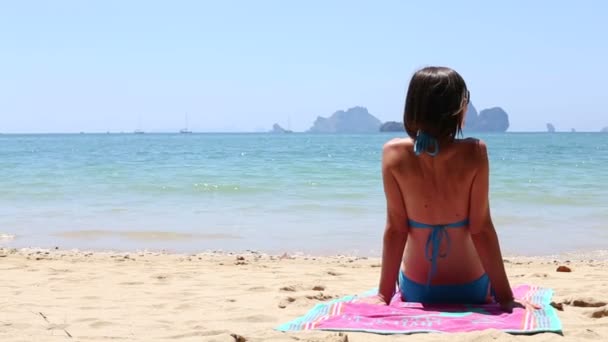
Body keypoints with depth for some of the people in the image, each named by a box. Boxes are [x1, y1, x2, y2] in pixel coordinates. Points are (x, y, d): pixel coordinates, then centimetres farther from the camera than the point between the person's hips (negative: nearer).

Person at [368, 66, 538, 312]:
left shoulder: (394, 154, -14)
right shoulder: (474, 153, -18)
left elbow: (395, 229, -12)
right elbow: (481, 229, -16)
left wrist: (384, 294, -4)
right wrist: (505, 297, -9)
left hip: (416, 291, 1)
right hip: (470, 290, -1)